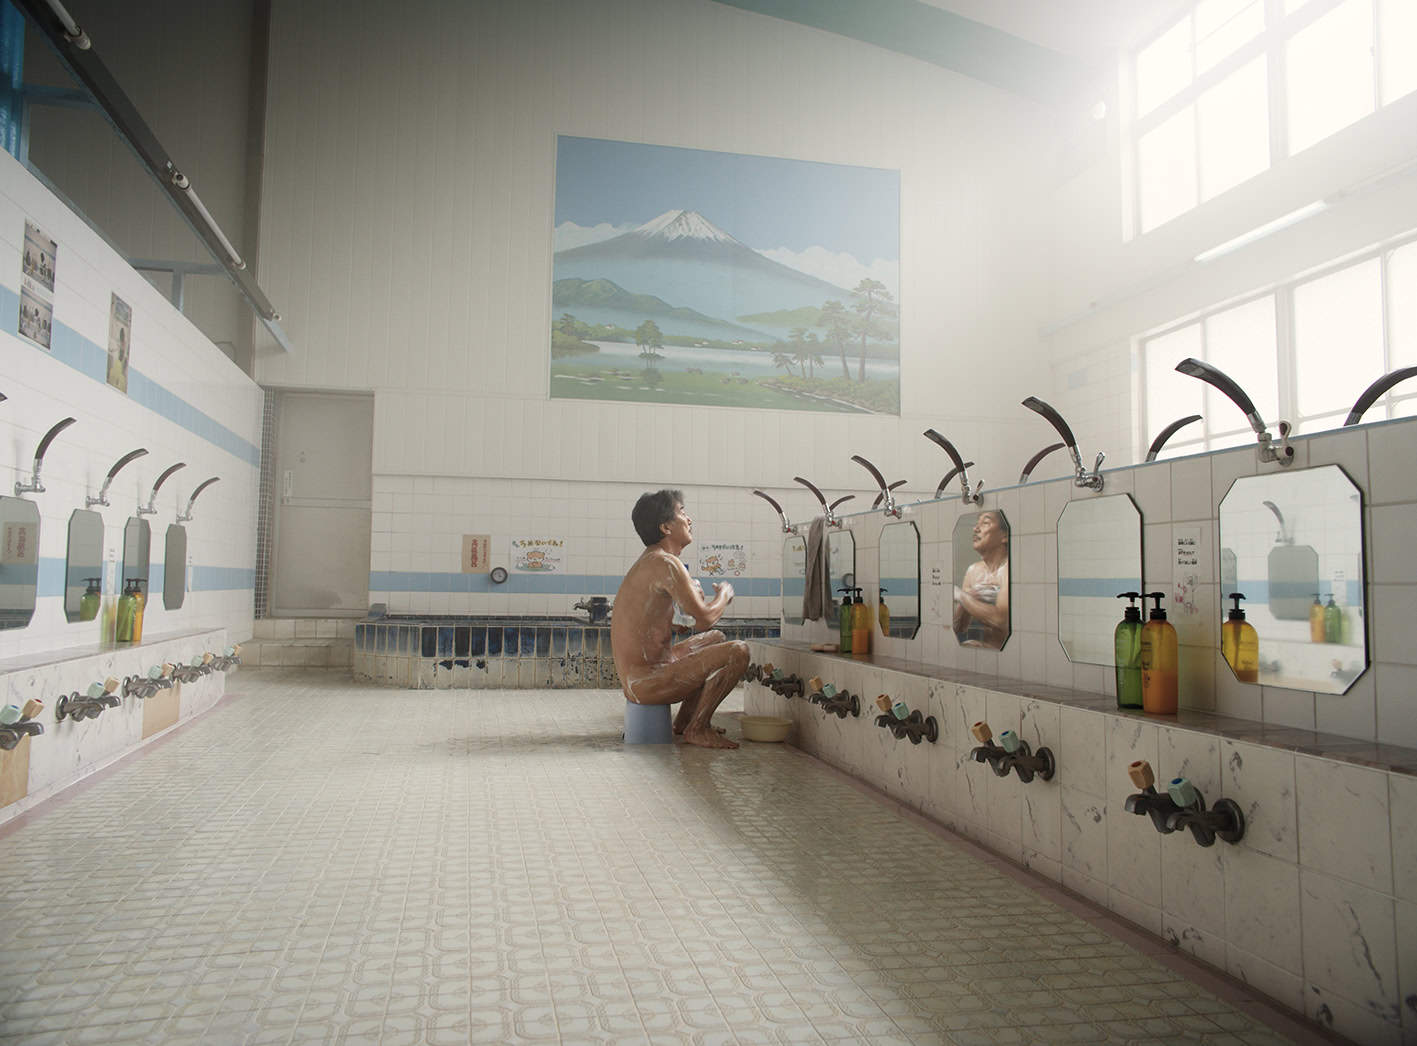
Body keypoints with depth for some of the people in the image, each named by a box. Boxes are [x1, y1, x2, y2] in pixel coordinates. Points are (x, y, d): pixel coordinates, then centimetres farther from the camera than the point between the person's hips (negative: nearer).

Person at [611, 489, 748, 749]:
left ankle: (684, 719, 27)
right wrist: (724, 593, -1)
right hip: (648, 683, -11)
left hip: (636, 676, 11)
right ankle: (697, 729, -3)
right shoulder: (666, 563, -18)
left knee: (717, 639, 29)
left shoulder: (648, 560, 14)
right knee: (738, 652, -16)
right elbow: (705, 618, -20)